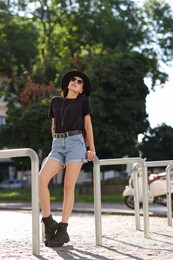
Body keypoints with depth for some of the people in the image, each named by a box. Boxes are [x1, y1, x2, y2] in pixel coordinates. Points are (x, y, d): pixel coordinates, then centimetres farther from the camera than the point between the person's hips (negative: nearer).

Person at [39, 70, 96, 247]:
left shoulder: (83, 101, 13)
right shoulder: (55, 101, 21)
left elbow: (88, 125, 13)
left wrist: (92, 149, 7)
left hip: (76, 143, -3)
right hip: (58, 146, 3)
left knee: (68, 187, -11)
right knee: (41, 179, -21)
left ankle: (62, 230, -7)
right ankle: (48, 222, -13)